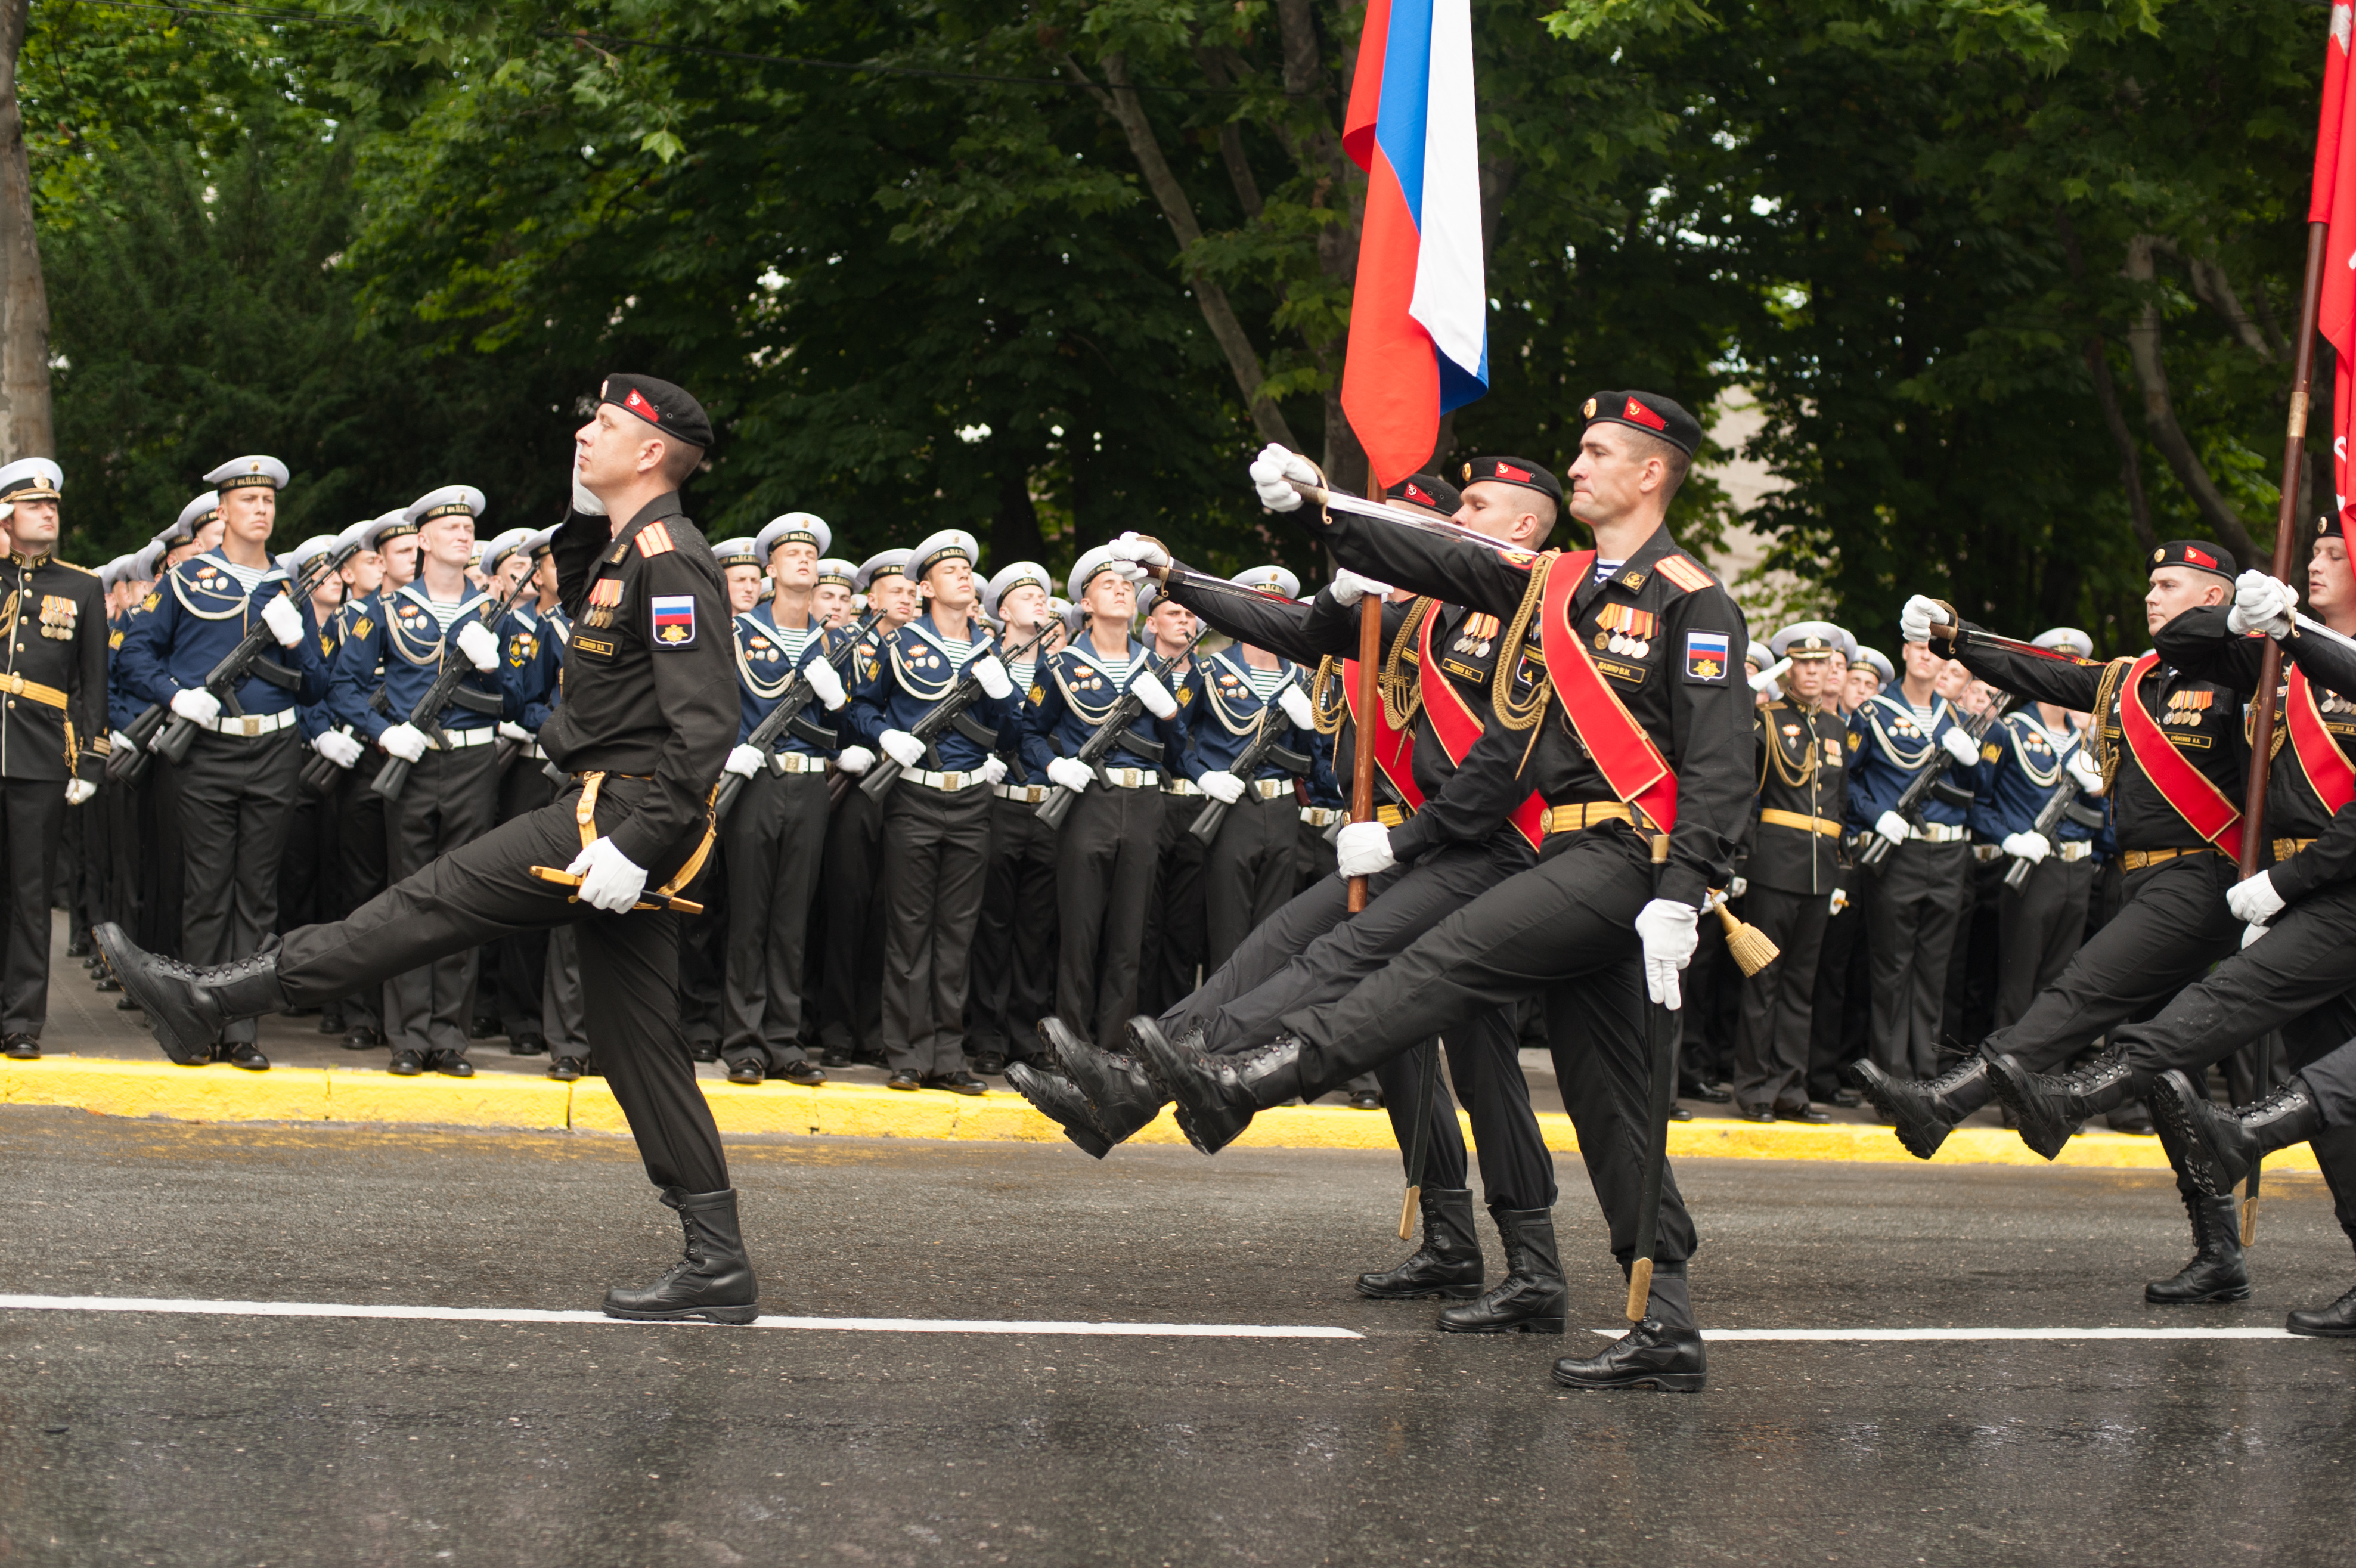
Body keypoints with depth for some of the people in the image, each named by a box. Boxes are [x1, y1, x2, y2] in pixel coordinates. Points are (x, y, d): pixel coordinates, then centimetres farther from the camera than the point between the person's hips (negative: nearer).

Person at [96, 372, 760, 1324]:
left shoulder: (670, 559, -14)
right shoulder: (624, 550, 17)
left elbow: (706, 723, -22)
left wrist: (637, 846, -27)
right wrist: (586, 513, 15)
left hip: (623, 814, -10)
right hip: (623, 825, 10)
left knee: (431, 905, -6)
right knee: (635, 1041, 7)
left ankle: (211, 1000, 0)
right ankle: (718, 1264, 6)